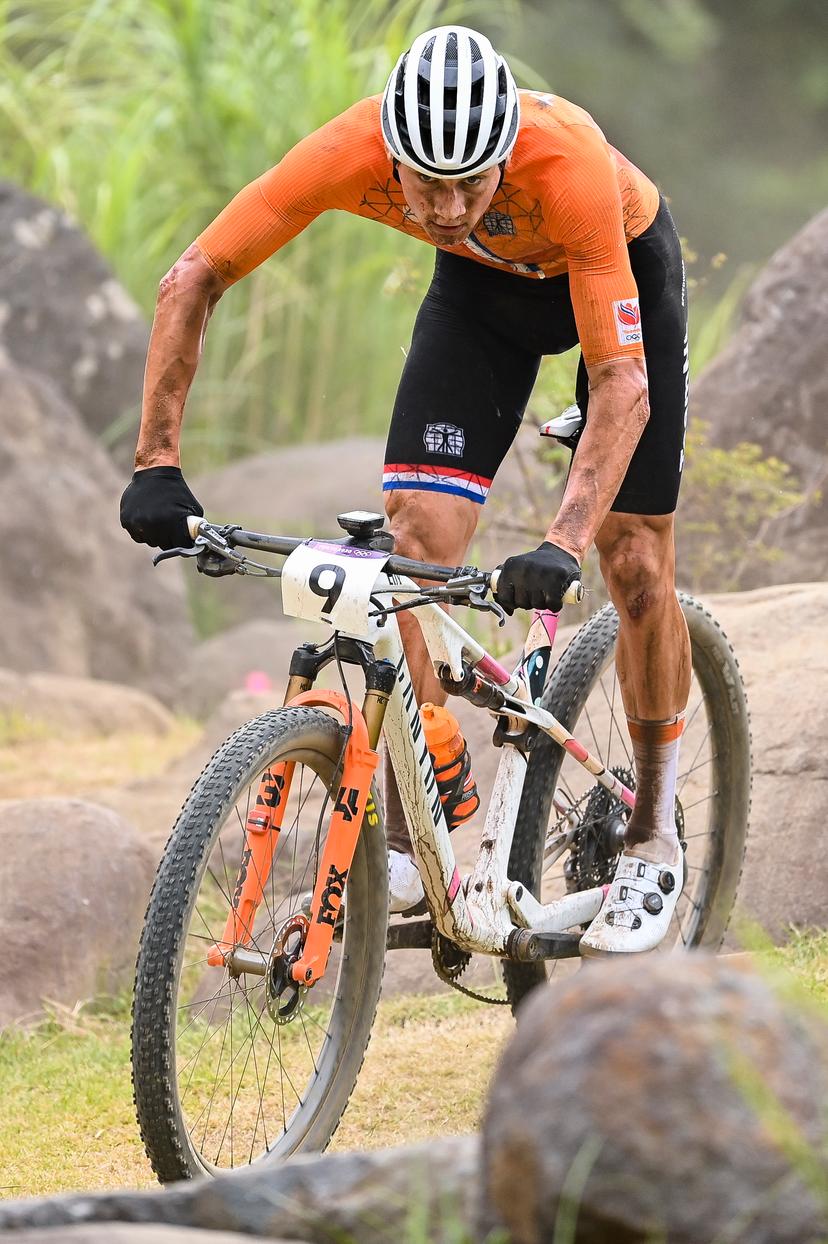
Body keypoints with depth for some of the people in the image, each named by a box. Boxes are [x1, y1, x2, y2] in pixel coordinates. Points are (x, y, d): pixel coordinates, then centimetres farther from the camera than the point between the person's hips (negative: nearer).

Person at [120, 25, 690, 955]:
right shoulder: (350, 153, -35)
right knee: (419, 535, -14)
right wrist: (157, 462, -31)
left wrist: (563, 544, -53)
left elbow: (621, 382, -41)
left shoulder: (571, 167, -43)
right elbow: (192, 282, -25)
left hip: (620, 266, -2)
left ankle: (654, 837, 15)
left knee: (633, 562, -5)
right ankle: (403, 842, -7)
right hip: (482, 284, 2)